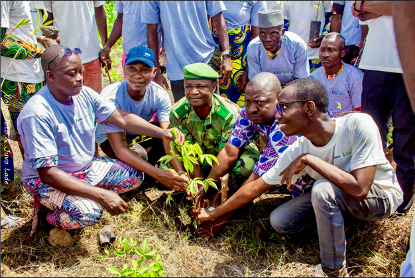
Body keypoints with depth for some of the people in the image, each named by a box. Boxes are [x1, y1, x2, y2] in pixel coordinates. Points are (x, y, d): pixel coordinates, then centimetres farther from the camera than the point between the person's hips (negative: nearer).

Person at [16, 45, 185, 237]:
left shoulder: (85, 94, -9)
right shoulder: (38, 114, -30)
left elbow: (123, 119, -4)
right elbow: (47, 173, -33)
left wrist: (163, 133, -18)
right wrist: (101, 195, -38)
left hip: (86, 167, 7)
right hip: (46, 181, -7)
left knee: (135, 176, 1)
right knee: (88, 213, -32)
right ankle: (48, 216, 1)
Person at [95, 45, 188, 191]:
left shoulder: (160, 95, -23)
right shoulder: (111, 97, -35)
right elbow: (119, 149, -41)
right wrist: (158, 174, -51)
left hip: (139, 132, 5)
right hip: (110, 138, -4)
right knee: (138, 153, -36)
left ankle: (148, 165, 0)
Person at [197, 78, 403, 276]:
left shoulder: (357, 124, -31)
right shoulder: (297, 151, -16)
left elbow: (359, 189, -37)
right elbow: (255, 188, -6)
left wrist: (308, 159, -34)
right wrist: (213, 214, -2)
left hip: (382, 195, -4)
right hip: (336, 195, 5)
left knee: (323, 187, -34)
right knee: (279, 220, -13)